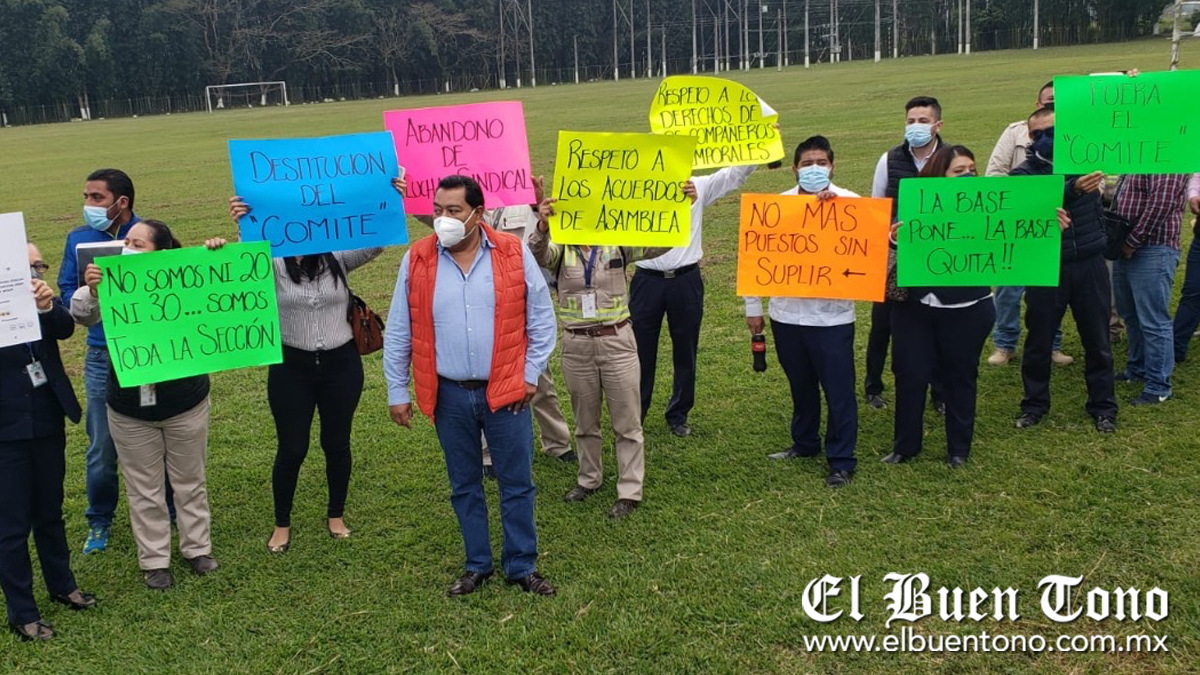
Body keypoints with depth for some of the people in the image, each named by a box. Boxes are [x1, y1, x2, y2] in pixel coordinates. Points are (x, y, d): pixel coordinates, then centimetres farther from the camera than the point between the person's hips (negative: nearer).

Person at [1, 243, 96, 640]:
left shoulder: (48, 305, 1)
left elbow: (65, 329, -18)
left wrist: (48, 308, -40)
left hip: (48, 424, 4)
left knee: (50, 513, 20)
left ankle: (61, 584, 37)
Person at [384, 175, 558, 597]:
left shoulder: (514, 254, -6)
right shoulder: (417, 261, -3)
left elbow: (541, 319, 2)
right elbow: (398, 334, 3)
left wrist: (531, 374, -2)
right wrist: (397, 393, 4)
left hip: (506, 392, -1)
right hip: (449, 395, 1)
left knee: (517, 484, 8)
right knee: (464, 487, 14)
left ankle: (521, 566, 25)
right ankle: (477, 565, 31)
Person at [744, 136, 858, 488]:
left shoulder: (849, 202, -4)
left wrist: (836, 203, -26)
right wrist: (753, 307, 6)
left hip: (832, 316, -3)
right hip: (786, 314, 3)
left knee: (839, 390, 1)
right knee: (800, 385, 19)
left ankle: (841, 461, 14)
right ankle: (805, 443, 39)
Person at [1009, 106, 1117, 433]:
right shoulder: (1024, 174, -5)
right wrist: (1073, 189, -37)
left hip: (1089, 264, 1)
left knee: (1097, 340, 9)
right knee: (1039, 341, 8)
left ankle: (1103, 406, 24)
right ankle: (1035, 403, 25)